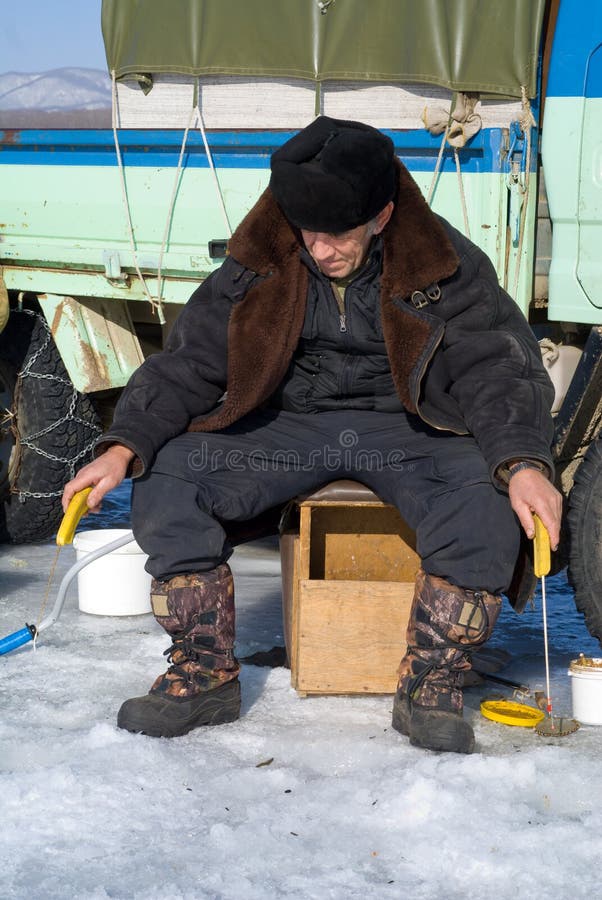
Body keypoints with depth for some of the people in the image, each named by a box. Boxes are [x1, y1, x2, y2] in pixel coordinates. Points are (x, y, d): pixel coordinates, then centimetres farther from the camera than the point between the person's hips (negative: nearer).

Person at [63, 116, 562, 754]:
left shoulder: (446, 265, -9)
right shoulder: (260, 264, -3)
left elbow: (501, 370, -12)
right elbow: (187, 360, -2)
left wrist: (525, 462, -32)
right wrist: (125, 445, -18)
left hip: (406, 425, -2)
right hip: (291, 424, 2)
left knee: (488, 499, -34)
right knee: (164, 477, -21)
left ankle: (430, 686, -15)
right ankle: (203, 674, -6)